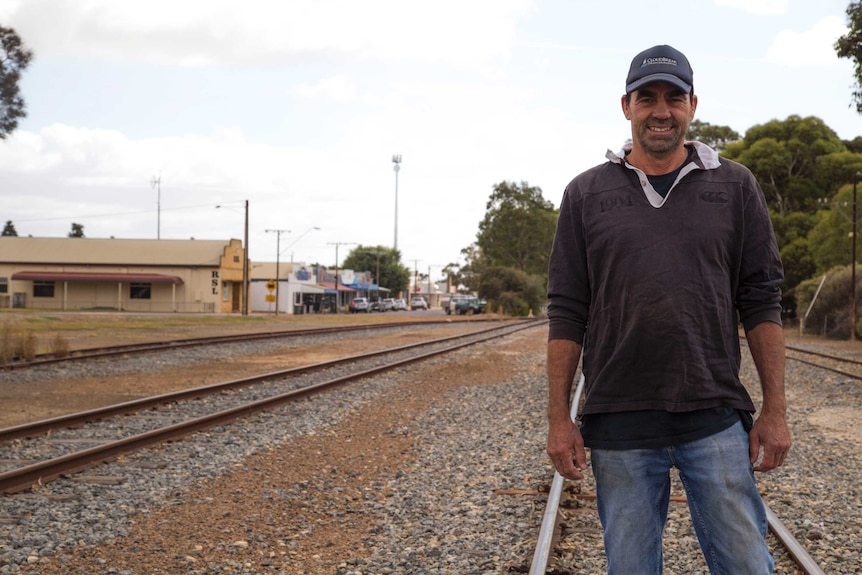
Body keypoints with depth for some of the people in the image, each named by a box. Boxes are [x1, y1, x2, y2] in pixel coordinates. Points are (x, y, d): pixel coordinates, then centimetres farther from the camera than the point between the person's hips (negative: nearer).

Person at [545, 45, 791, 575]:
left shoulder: (735, 187, 7)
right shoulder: (587, 194, 7)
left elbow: (761, 302, 5)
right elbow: (567, 312, 5)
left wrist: (775, 409, 0)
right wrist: (559, 419, 1)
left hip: (716, 420, 0)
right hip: (618, 424, 0)